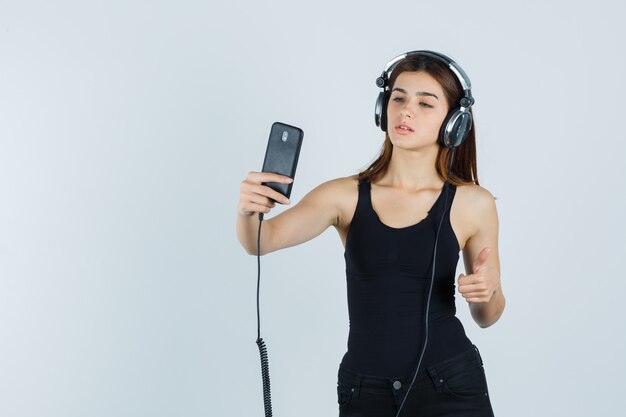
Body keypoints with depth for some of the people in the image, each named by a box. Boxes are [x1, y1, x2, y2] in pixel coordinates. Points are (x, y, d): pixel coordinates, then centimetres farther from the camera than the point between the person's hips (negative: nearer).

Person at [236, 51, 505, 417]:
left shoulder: (473, 204, -4)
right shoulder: (345, 196, -2)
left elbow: (486, 317, 7)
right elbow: (262, 240, -15)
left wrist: (489, 292, -15)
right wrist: (248, 211, -36)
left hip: (450, 386, -1)